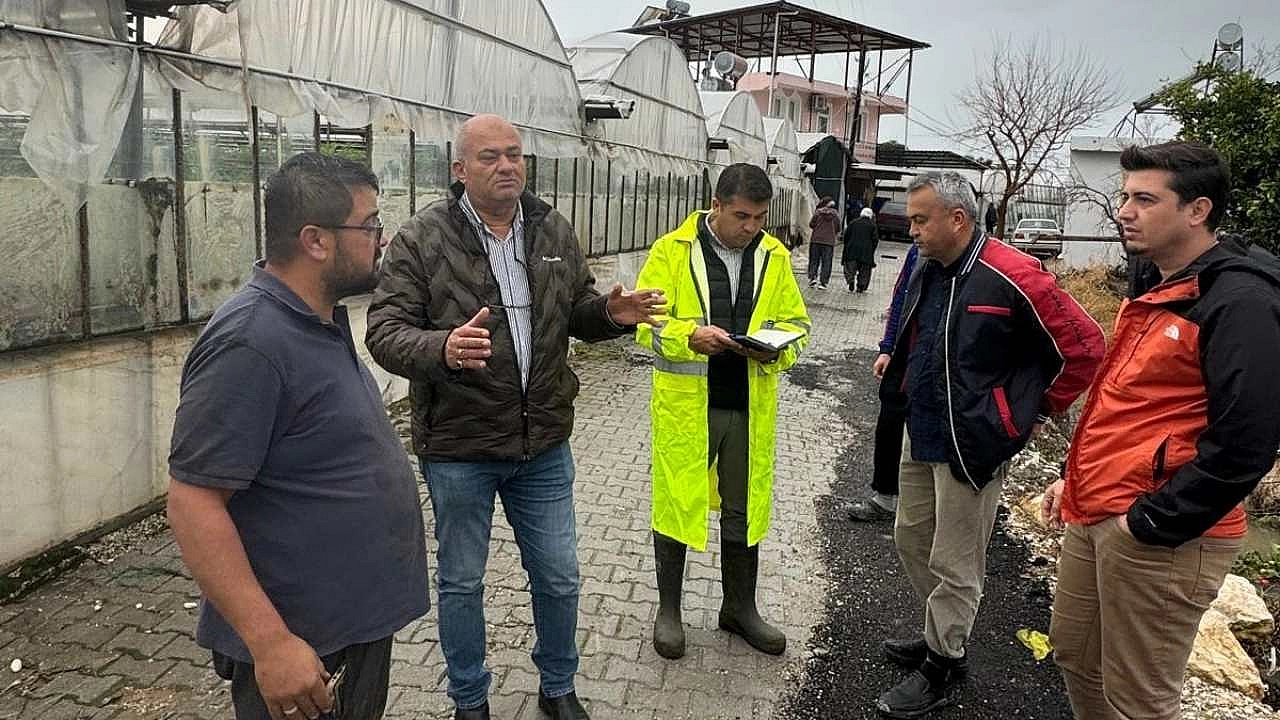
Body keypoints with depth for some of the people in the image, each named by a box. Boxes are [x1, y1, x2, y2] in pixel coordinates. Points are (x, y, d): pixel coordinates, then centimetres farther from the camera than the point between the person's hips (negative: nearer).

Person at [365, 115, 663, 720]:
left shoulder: (554, 232, 4)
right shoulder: (420, 240, -11)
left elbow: (578, 310, 14)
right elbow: (385, 333, -15)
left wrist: (611, 313, -9)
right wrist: (442, 348, -36)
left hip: (544, 443, 4)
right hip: (459, 446, -3)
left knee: (558, 578, 16)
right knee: (462, 583, 14)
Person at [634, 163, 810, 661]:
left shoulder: (775, 256, 5)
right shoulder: (673, 250, -6)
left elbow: (796, 322, 11)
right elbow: (646, 320, -7)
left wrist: (776, 350, -11)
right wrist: (690, 335, -25)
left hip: (750, 407, 4)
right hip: (685, 404, -3)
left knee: (744, 508, 15)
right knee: (676, 503, 6)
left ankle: (740, 607, 34)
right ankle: (668, 609, 26)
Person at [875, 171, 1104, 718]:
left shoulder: (1012, 278, -19)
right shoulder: (927, 272, 6)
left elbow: (1084, 348, -14)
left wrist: (1033, 413, -6)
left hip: (970, 446, -8)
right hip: (920, 436, 8)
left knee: (953, 565, 3)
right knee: (911, 540, 19)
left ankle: (942, 669, 21)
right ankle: (944, 636, 38)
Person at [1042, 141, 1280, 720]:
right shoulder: (1158, 292, 14)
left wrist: (1152, 522, -19)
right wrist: (1076, 477, 17)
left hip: (1160, 536, -9)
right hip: (1093, 516, 9)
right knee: (1073, 654, 22)